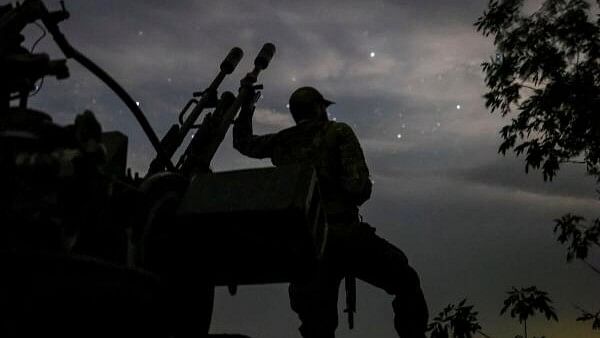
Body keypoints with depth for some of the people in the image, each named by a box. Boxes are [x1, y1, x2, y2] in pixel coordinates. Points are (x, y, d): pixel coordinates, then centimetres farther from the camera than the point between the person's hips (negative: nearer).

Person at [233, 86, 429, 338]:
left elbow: (242, 141, 32)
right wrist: (349, 201, 10)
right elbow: (358, 185, -10)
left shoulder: (280, 142, 14)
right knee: (407, 282, 13)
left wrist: (246, 105, 39)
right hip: (344, 236, -4)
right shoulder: (338, 132, 2)